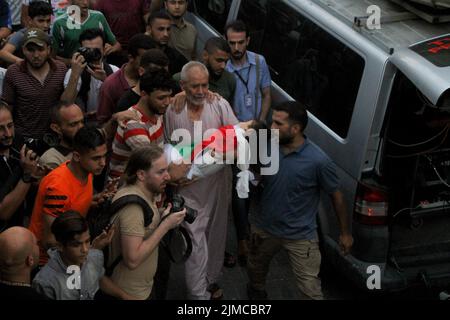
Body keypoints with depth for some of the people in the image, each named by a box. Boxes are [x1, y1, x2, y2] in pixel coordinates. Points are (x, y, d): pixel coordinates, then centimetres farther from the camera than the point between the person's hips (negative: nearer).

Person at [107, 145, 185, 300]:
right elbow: (132, 260, -32)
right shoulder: (133, 204, -27)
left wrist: (162, 218, -4)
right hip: (131, 294, -9)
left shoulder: (144, 194, 2)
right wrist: (166, 225, -26)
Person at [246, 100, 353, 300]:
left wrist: (345, 232, -2)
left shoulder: (318, 161, -23)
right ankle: (256, 293, 58)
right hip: (264, 229, 4)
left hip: (300, 236, -4)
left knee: (310, 290, 0)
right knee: (255, 271, 27)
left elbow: (336, 196, -9)